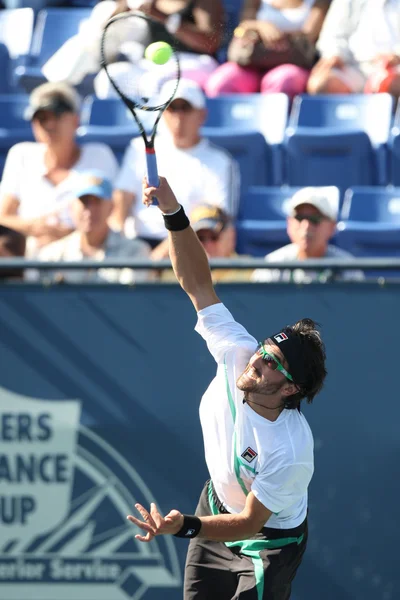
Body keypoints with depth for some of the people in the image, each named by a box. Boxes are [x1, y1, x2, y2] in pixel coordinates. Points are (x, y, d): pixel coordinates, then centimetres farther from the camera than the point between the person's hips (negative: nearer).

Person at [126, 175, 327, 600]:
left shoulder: (290, 452, -38)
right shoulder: (238, 354, -23)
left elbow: (251, 522, -29)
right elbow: (198, 285, -22)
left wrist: (186, 528, -45)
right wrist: (173, 214, -36)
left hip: (268, 543, -6)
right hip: (217, 506, 7)